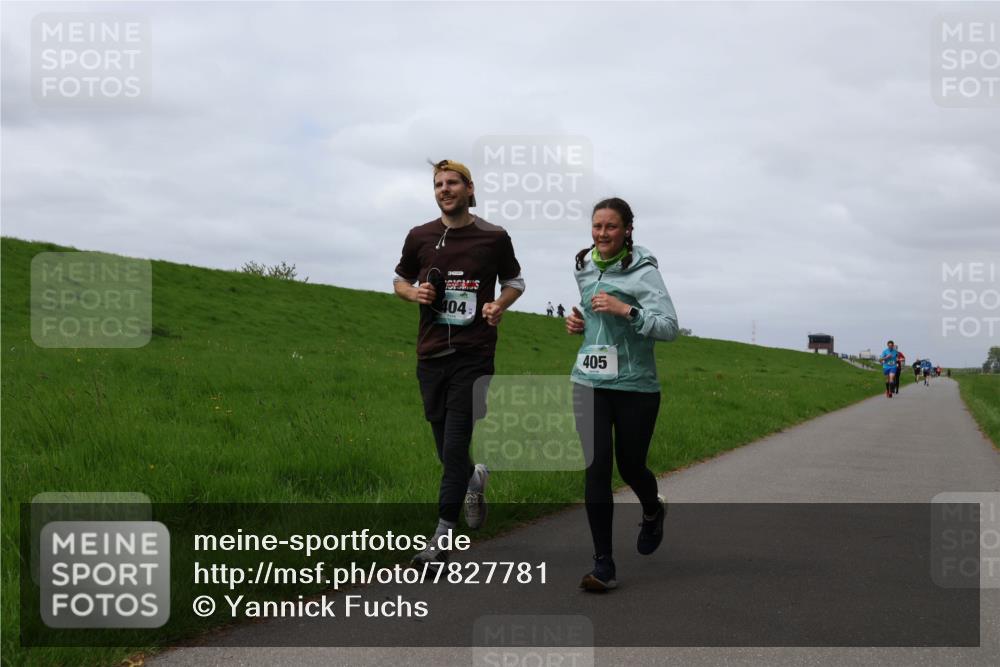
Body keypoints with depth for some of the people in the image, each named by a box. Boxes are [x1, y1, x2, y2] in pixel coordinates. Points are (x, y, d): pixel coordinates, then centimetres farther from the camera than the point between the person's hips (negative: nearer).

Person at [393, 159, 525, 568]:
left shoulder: (494, 238, 1)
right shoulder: (420, 237, 6)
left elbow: (515, 281, 14)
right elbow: (399, 280, 19)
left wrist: (500, 305, -7)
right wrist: (413, 292, -4)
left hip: (473, 355, -3)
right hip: (431, 354, 3)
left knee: (456, 446, -10)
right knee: (445, 445, 10)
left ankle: (442, 539, -7)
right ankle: (475, 479, 44)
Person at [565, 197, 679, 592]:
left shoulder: (643, 271, -9)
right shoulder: (584, 268, 9)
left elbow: (669, 327, -16)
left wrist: (625, 310, -27)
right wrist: (578, 321, 7)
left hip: (635, 386, -4)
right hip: (589, 383, 4)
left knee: (630, 466, 9)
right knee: (597, 468, -7)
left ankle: (652, 512, 46)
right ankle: (603, 566, -4)